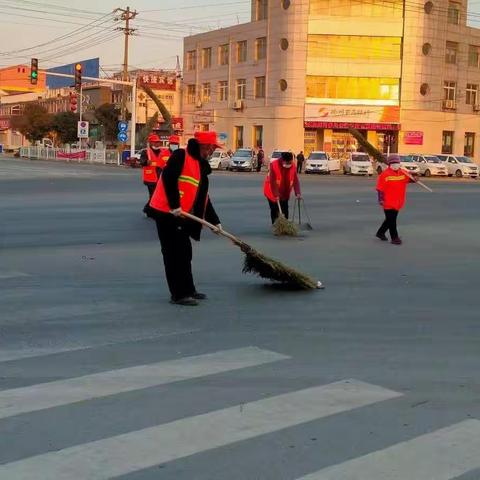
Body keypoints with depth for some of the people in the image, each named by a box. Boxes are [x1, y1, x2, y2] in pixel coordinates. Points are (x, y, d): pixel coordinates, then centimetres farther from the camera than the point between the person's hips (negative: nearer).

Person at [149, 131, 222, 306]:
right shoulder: (181, 156, -10)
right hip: (166, 212, -9)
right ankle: (179, 294, -2)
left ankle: (188, 290, 26)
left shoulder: (201, 165, 18)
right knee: (175, 253, -6)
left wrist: (215, 221, 16)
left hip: (182, 215, 9)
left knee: (185, 252, 15)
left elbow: (203, 198, 20)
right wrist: (174, 205, -25)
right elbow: (168, 178, -23)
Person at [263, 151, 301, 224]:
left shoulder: (293, 166, -11)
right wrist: (276, 195, -28)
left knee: (285, 210, 5)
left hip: (284, 193, 4)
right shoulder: (274, 165, -25)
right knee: (274, 210, 0)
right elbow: (273, 182, -26)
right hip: (272, 192, -4)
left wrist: (298, 193, -22)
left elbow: (295, 181, -9)